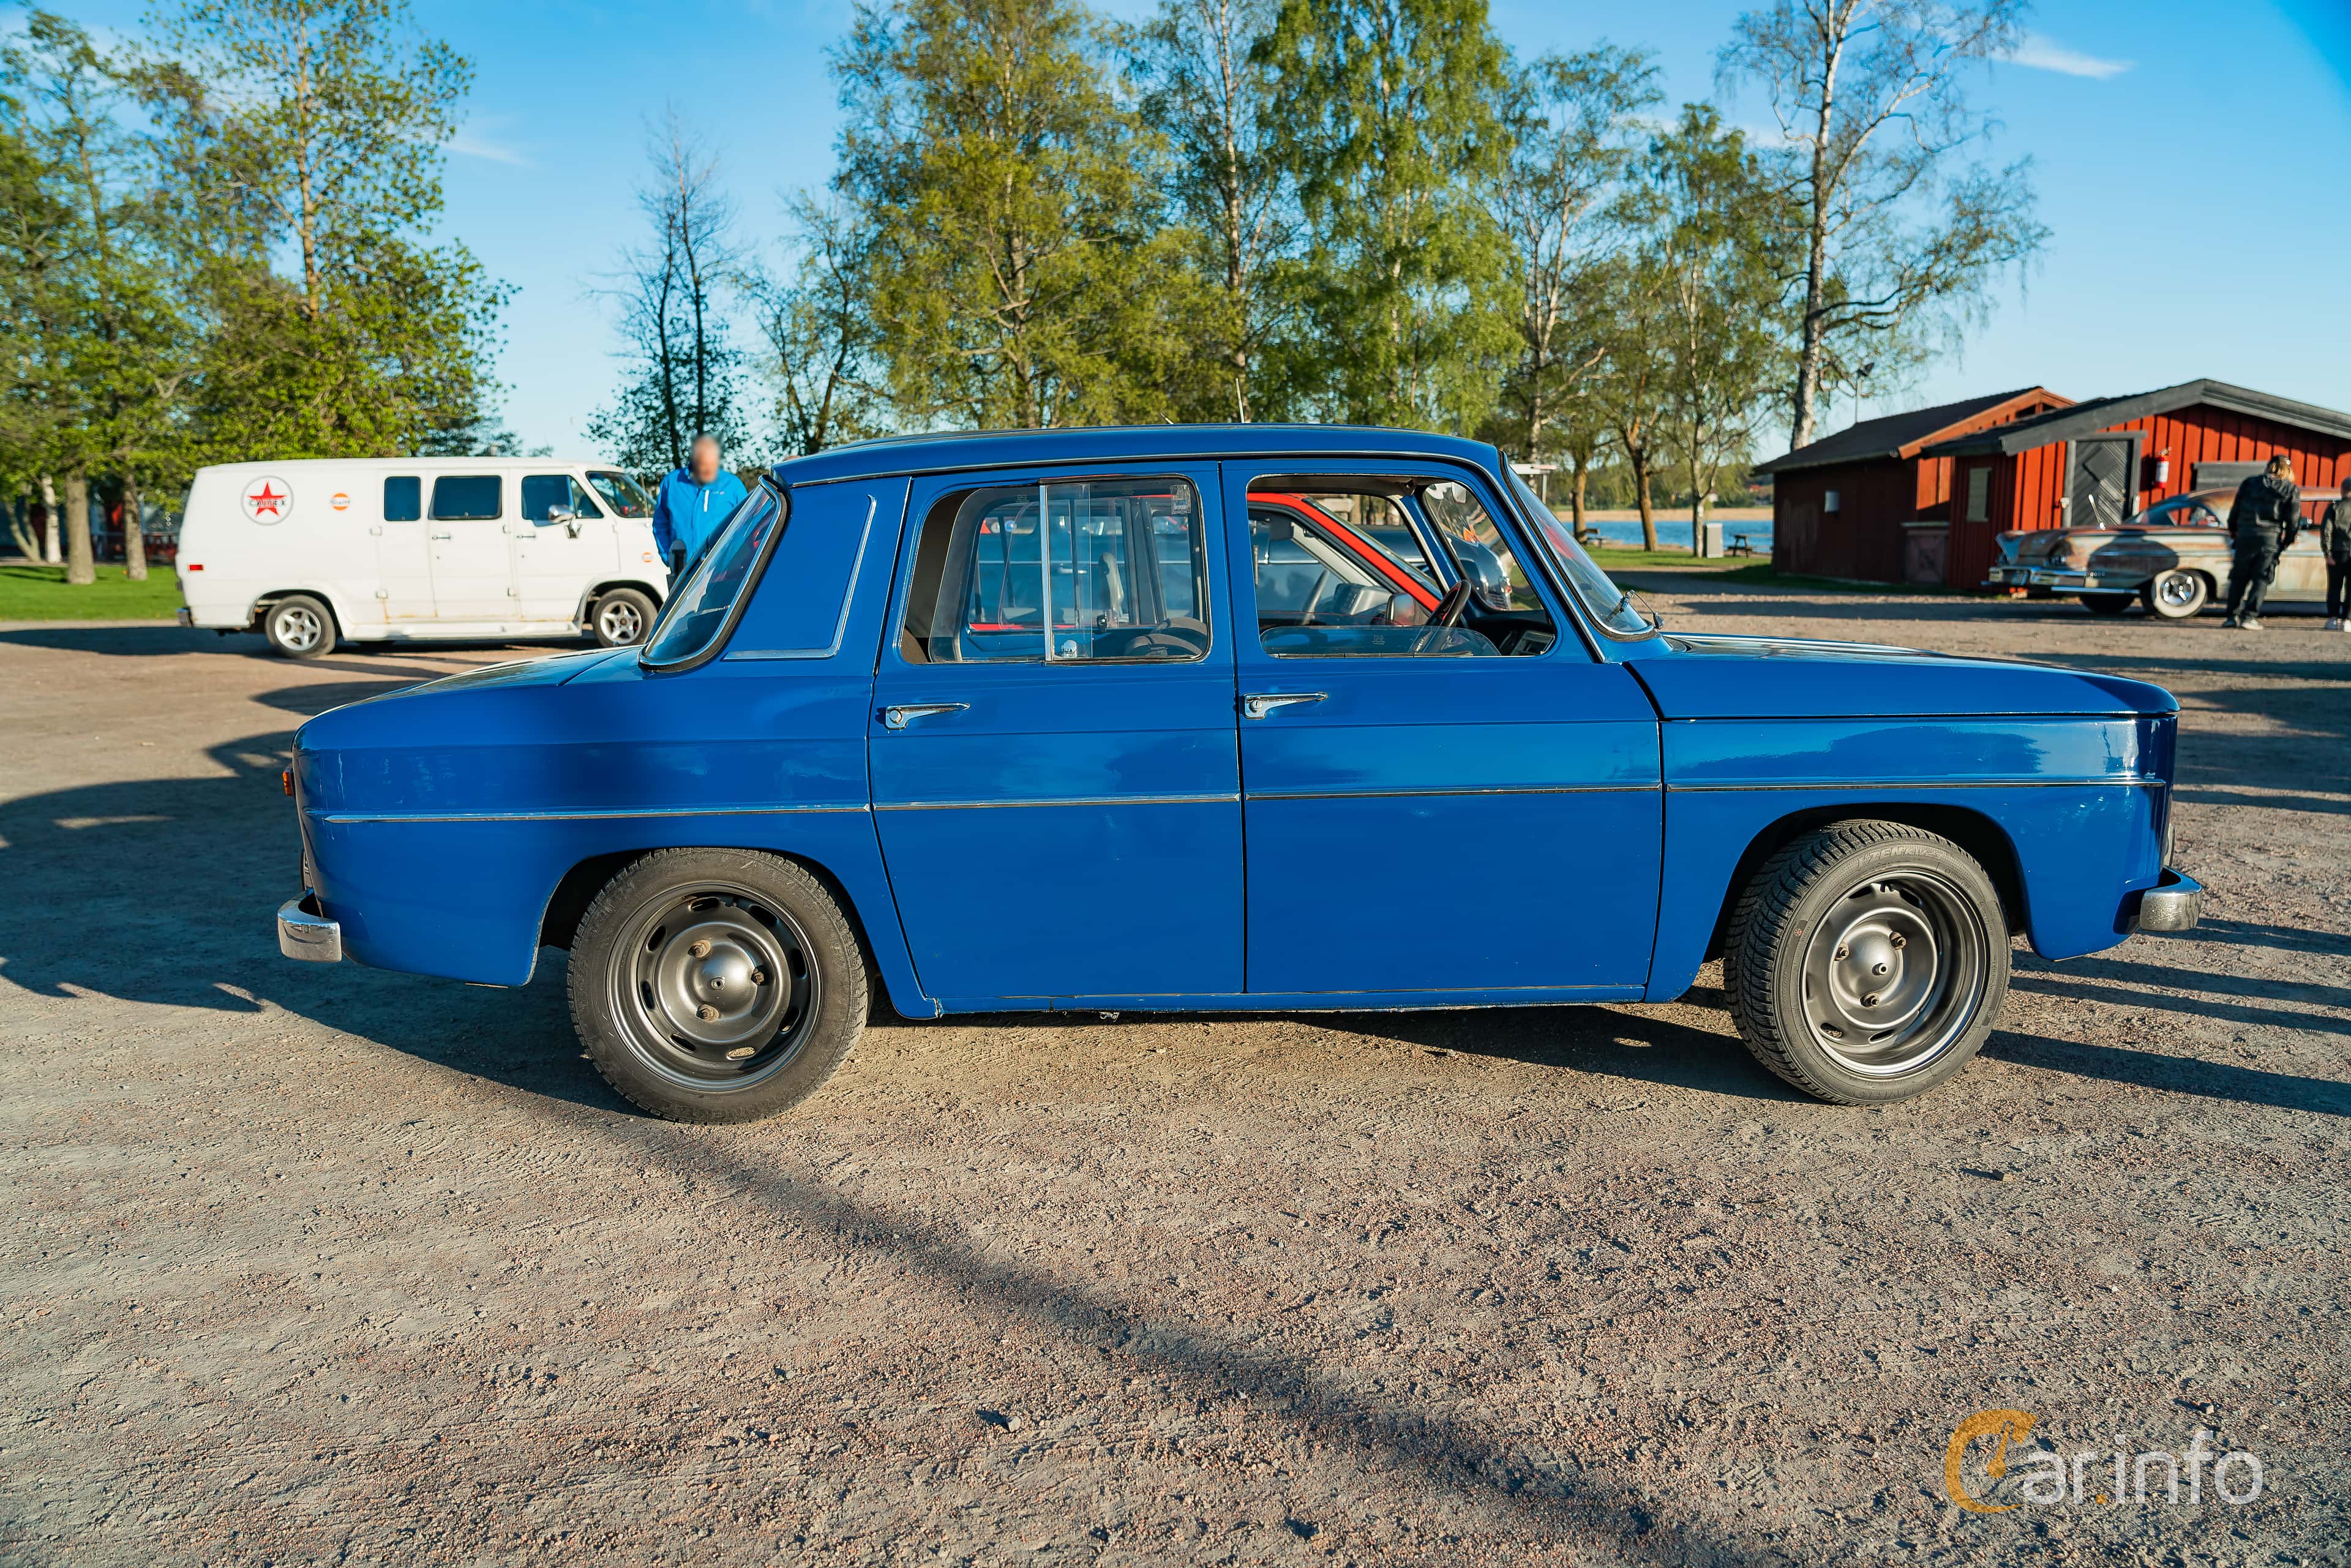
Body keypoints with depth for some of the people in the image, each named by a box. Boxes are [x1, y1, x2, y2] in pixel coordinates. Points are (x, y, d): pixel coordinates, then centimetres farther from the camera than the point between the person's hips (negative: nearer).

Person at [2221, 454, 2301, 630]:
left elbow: (2236, 509, 9)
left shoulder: (2250, 483, 8)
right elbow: (2294, 519, 3)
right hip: (2271, 538, -1)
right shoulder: (2292, 490, 4)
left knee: (2239, 577, 8)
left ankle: (2232, 616, 5)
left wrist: (2232, 529, 21)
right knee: (2261, 579, 2)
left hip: (2245, 536, 1)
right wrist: (2288, 541, 14)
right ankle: (2249, 617, -5)